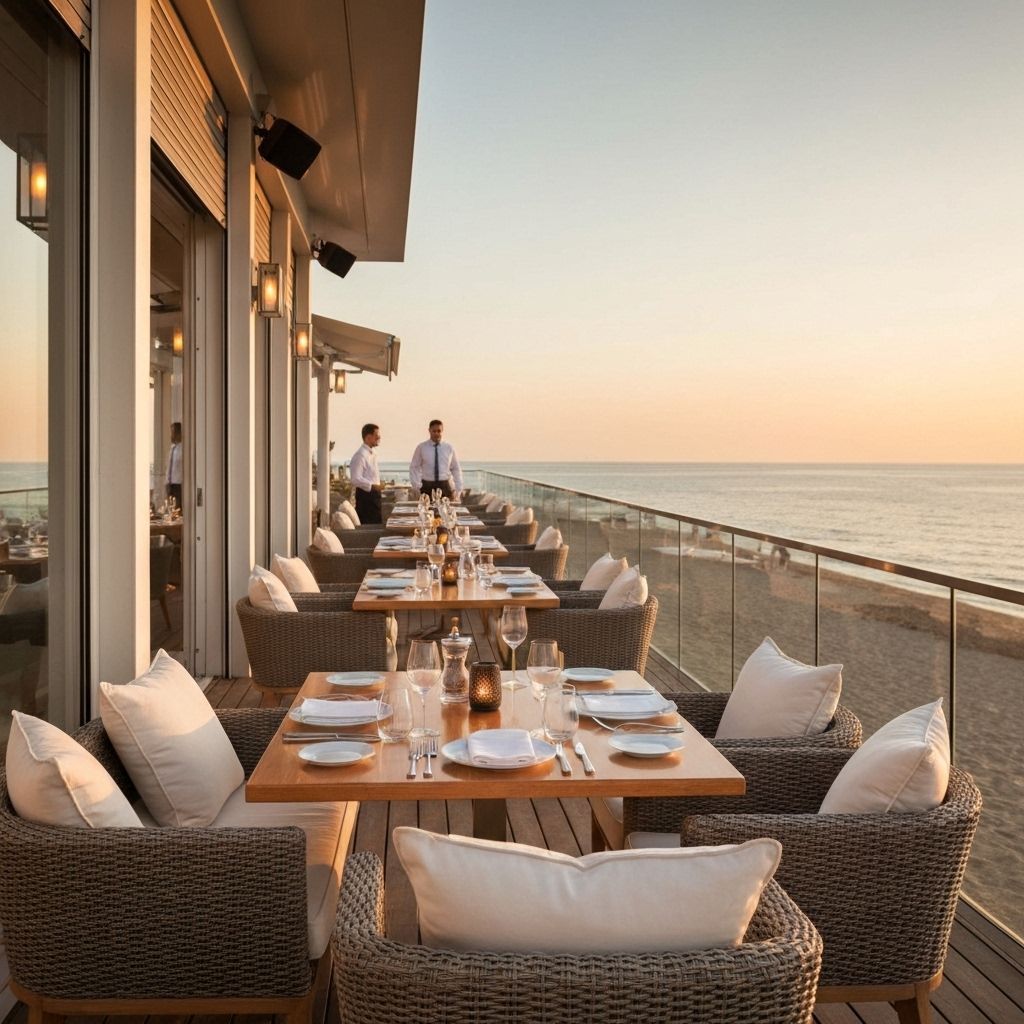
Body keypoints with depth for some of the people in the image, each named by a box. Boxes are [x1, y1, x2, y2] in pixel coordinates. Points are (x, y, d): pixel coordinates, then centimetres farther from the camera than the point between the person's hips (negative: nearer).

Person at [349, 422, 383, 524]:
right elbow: (356, 479, -22)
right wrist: (372, 486, -28)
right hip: (365, 495, -10)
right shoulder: (360, 455, -16)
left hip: (373, 494, 10)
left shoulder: (372, 454, 14)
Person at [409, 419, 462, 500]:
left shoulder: (449, 448, 6)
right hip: (427, 487, -1)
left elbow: (456, 469, 10)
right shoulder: (421, 447, 1)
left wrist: (457, 490, 2)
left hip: (445, 486, 1)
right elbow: (413, 468, 6)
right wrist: (417, 486, -5)